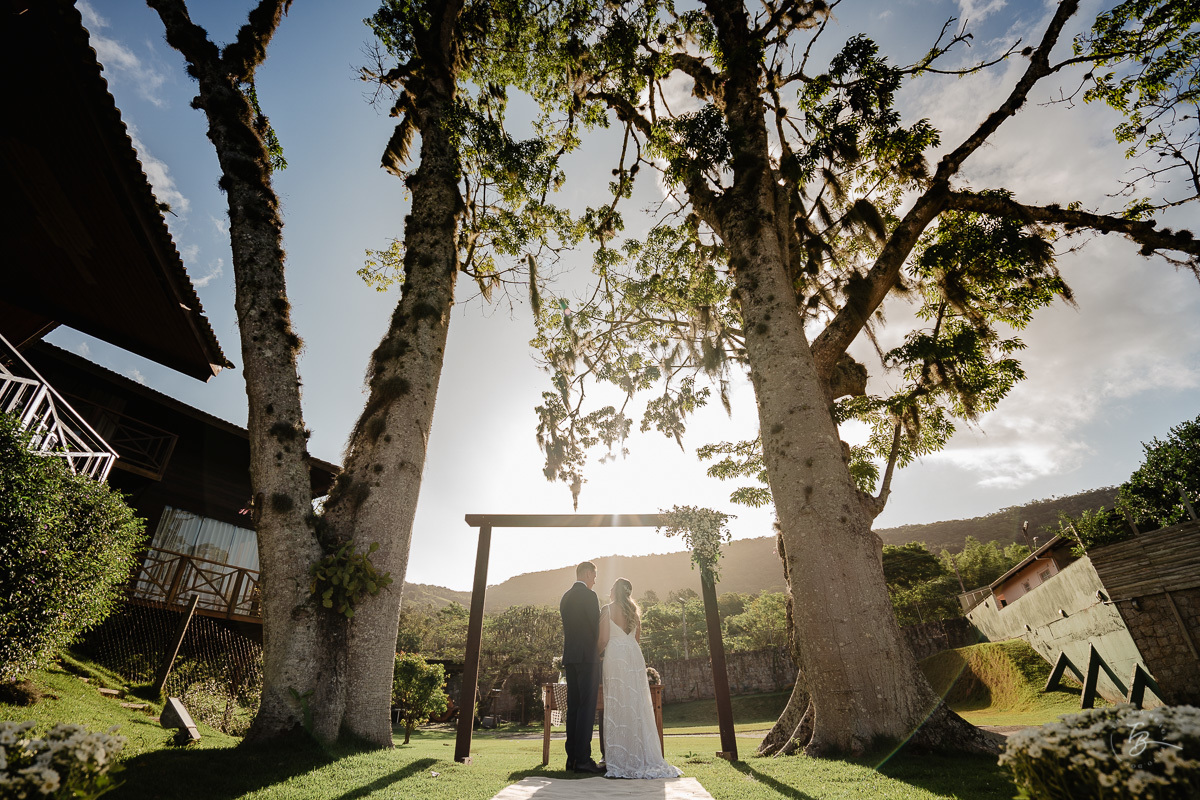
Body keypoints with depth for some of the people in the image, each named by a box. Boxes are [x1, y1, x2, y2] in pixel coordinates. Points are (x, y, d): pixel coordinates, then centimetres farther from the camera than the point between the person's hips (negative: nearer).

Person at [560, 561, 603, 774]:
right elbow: (597, 625, -12)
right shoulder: (589, 595, -9)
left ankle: (572, 757, 13)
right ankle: (583, 759, -5)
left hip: (569, 657, 8)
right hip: (587, 655, -8)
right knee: (587, 707, -5)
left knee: (573, 706, 10)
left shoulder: (565, 597, 15)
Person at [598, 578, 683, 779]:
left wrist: (595, 655, 8)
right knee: (638, 705, 8)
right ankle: (642, 756, 13)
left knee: (617, 705, 0)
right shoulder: (634, 611, 13)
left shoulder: (608, 609, -5)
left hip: (615, 656, -5)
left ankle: (620, 758, 4)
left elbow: (604, 639, -8)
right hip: (635, 657, 5)